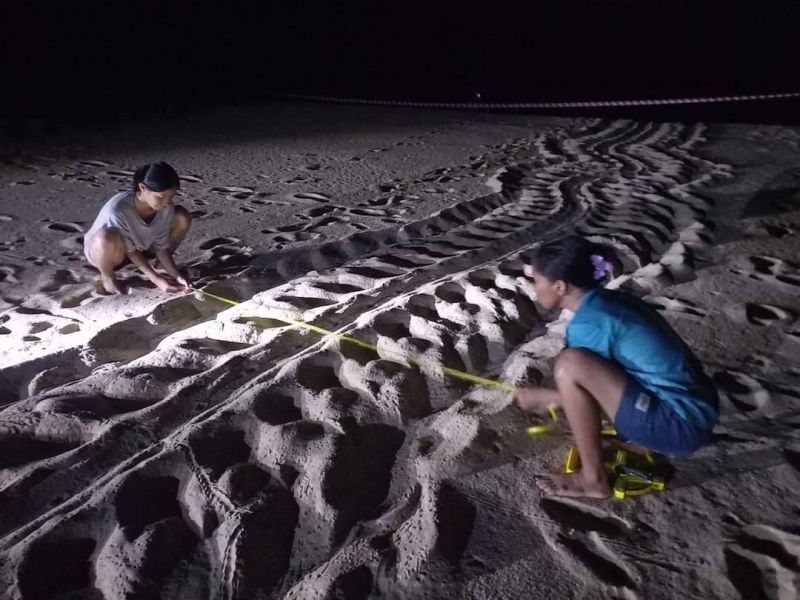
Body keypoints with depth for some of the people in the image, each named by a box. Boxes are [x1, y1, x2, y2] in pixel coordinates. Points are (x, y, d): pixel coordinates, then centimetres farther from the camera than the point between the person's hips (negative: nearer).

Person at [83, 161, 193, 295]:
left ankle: (159, 265, 6)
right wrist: (156, 279, -31)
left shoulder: (166, 207, -23)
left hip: (140, 245, 5)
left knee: (182, 217, -13)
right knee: (107, 237, -43)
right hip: (104, 250, -5)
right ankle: (107, 277, -10)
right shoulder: (117, 209, -37)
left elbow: (161, 247, -14)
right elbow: (130, 251, -26)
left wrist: (176, 275, -25)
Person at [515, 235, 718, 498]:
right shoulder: (609, 301, 8)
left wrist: (542, 396, 10)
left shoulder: (588, 324, -18)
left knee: (570, 364, -21)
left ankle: (594, 479, -6)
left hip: (681, 424, -9)